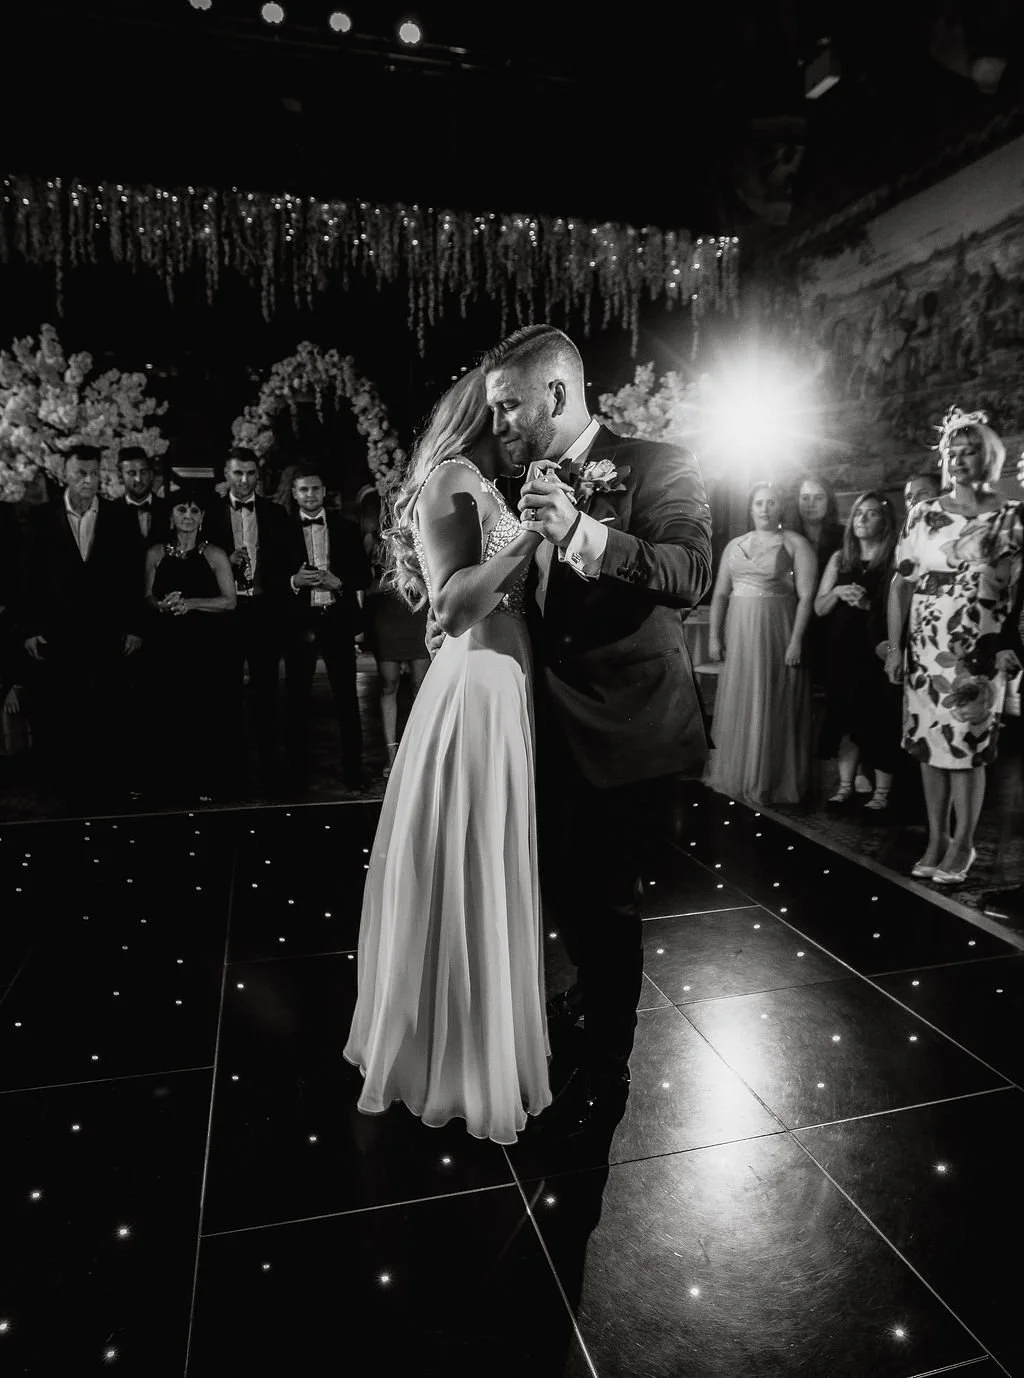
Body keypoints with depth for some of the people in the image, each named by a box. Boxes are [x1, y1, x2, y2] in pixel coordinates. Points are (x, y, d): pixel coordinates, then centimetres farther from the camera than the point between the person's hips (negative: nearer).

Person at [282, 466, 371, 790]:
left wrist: (338, 581, -13)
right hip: (298, 621, 0)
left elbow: (364, 574, 4)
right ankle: (298, 769, 17)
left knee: (346, 695, 2)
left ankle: (353, 767, 10)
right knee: (297, 697, 6)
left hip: (338, 620, 0)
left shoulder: (346, 527, 7)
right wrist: (294, 581, -16)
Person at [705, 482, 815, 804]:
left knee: (773, 707, 1)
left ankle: (771, 783, 11)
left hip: (777, 632, -4)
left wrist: (796, 640, -16)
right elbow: (720, 594, 12)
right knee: (738, 706, 10)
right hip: (739, 634, 5)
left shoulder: (795, 544, -1)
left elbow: (806, 596, -8)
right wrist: (714, 636, 4)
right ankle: (737, 775, 22)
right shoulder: (734, 545, 13)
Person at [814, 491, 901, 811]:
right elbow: (819, 608, 10)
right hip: (842, 652, 5)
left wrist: (868, 605, -22)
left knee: (879, 720, -3)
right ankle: (845, 787, 16)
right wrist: (837, 593, -8)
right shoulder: (840, 558, 11)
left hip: (877, 652, -5)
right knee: (845, 717, 8)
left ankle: (882, 793, 6)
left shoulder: (894, 560, -3)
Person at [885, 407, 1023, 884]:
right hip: (924, 647, 3)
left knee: (967, 746, -1)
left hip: (979, 651, -2)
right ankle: (936, 838, 18)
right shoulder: (924, 512, 7)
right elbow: (902, 582, 5)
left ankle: (962, 844, 13)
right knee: (929, 742, 6)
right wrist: (894, 646, 0)